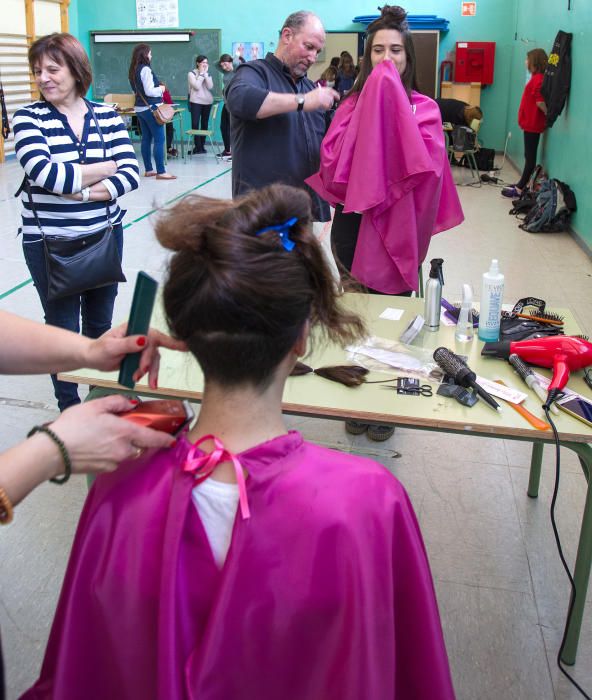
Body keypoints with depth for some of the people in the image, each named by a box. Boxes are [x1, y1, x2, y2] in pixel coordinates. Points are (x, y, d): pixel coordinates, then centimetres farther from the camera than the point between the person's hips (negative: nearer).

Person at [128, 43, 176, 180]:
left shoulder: (133, 70, 11)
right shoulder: (146, 69, -15)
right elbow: (149, 91, -20)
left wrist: (157, 87, 15)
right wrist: (161, 89, -3)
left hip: (140, 108, 9)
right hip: (151, 108, -9)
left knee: (146, 139, 11)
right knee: (159, 139, -7)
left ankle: (148, 170, 15)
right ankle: (161, 172, -10)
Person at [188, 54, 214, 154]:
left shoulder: (208, 74, 12)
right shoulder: (191, 73, 0)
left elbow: (210, 87, -6)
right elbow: (196, 86, -15)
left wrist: (205, 73, -8)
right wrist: (201, 73, -9)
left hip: (207, 101, 4)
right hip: (196, 102, -3)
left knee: (204, 124, 5)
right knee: (195, 124, -10)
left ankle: (202, 145, 12)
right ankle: (198, 146, -5)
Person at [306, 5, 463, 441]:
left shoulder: (423, 109, -1)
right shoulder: (354, 104, 5)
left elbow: (426, 165, -18)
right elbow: (331, 161, -9)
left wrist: (393, 108, -18)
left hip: (398, 228, -2)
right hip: (354, 225, 2)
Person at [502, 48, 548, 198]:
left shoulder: (538, 79, -17)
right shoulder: (537, 77, 12)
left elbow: (540, 102, -22)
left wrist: (549, 115, -10)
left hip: (533, 124, -10)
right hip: (531, 123, 10)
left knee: (530, 157, -5)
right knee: (529, 156, 14)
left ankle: (519, 189, -1)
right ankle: (522, 184, 23)